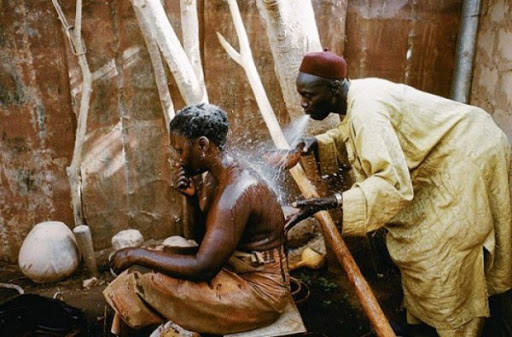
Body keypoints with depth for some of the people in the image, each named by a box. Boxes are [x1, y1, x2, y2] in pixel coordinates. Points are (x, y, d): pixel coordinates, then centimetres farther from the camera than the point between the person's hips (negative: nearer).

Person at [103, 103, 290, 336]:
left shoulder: (237, 192, -26)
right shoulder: (215, 178, 4)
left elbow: (202, 268, -27)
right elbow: (206, 240, 12)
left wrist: (137, 254, -18)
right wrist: (193, 199, -4)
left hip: (259, 293, -9)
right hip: (235, 271, 9)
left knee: (145, 283, -14)